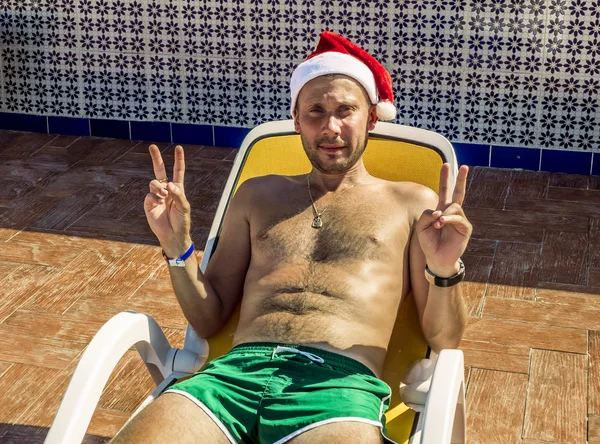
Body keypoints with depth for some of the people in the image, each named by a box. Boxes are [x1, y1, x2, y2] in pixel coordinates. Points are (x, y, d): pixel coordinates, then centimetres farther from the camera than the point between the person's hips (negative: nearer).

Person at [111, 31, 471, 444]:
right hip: (237, 369, 2)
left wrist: (444, 272, -10)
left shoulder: (412, 203, 14)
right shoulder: (258, 195, 23)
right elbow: (208, 321, 20)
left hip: (342, 382, -2)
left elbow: (444, 342, 9)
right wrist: (178, 247, 4)